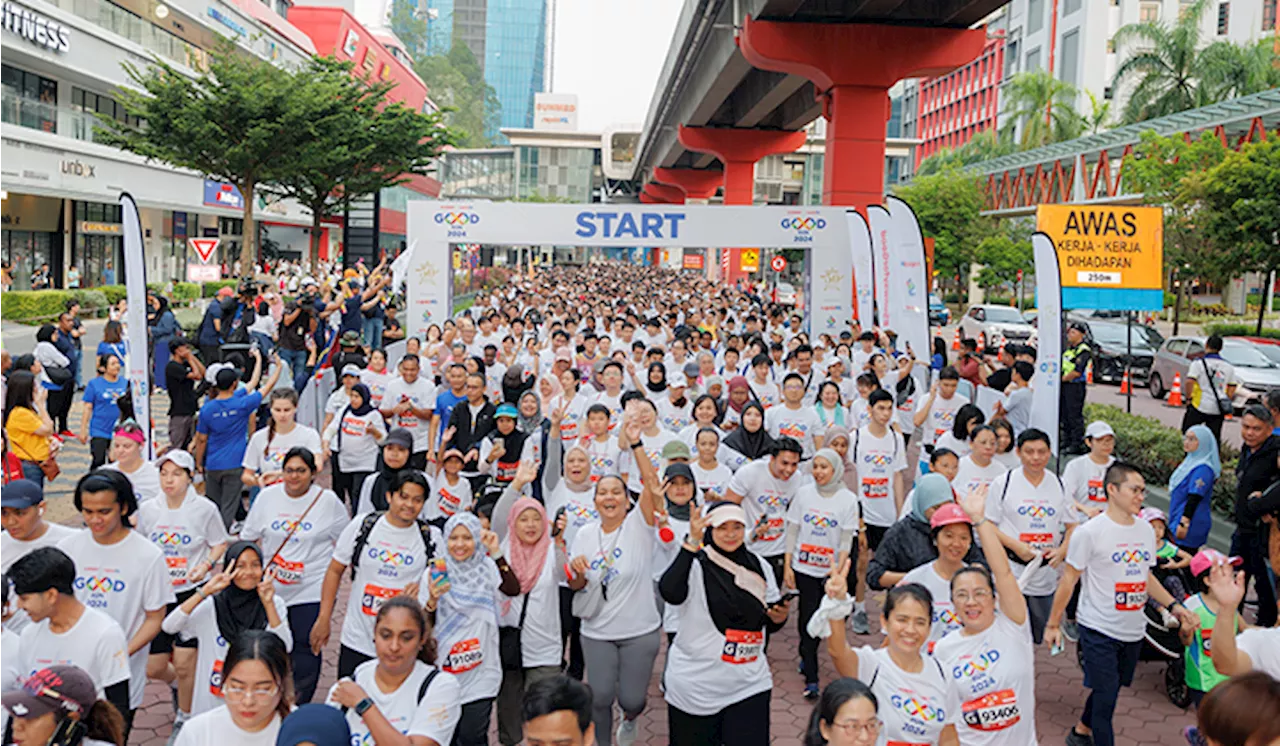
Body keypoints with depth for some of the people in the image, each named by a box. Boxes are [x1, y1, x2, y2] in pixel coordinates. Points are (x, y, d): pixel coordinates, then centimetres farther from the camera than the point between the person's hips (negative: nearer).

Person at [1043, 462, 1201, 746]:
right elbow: (1069, 579, -9)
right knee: (1105, 696, -6)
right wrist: (1053, 624, -8)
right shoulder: (1089, 532, -13)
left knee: (1108, 689, 17)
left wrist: (1173, 605, 8)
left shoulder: (1146, 530, 7)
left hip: (1133, 631, 6)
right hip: (1099, 629, -6)